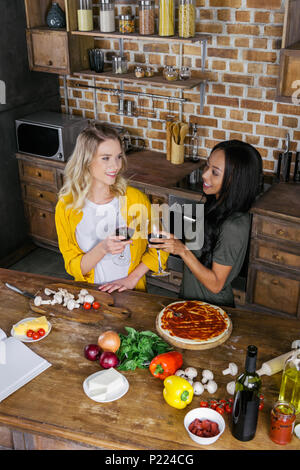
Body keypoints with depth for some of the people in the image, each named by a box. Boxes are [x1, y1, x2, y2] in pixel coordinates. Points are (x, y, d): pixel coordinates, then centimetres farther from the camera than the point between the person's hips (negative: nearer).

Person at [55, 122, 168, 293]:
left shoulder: (135, 198, -7)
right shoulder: (66, 207, -6)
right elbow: (74, 268, -3)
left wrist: (132, 278, -5)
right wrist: (102, 249, -20)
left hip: (131, 293, -1)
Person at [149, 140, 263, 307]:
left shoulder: (233, 226, -29)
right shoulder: (217, 205, -2)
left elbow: (215, 284, -22)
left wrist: (183, 250, -27)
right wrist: (175, 240, 0)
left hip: (211, 305, -8)